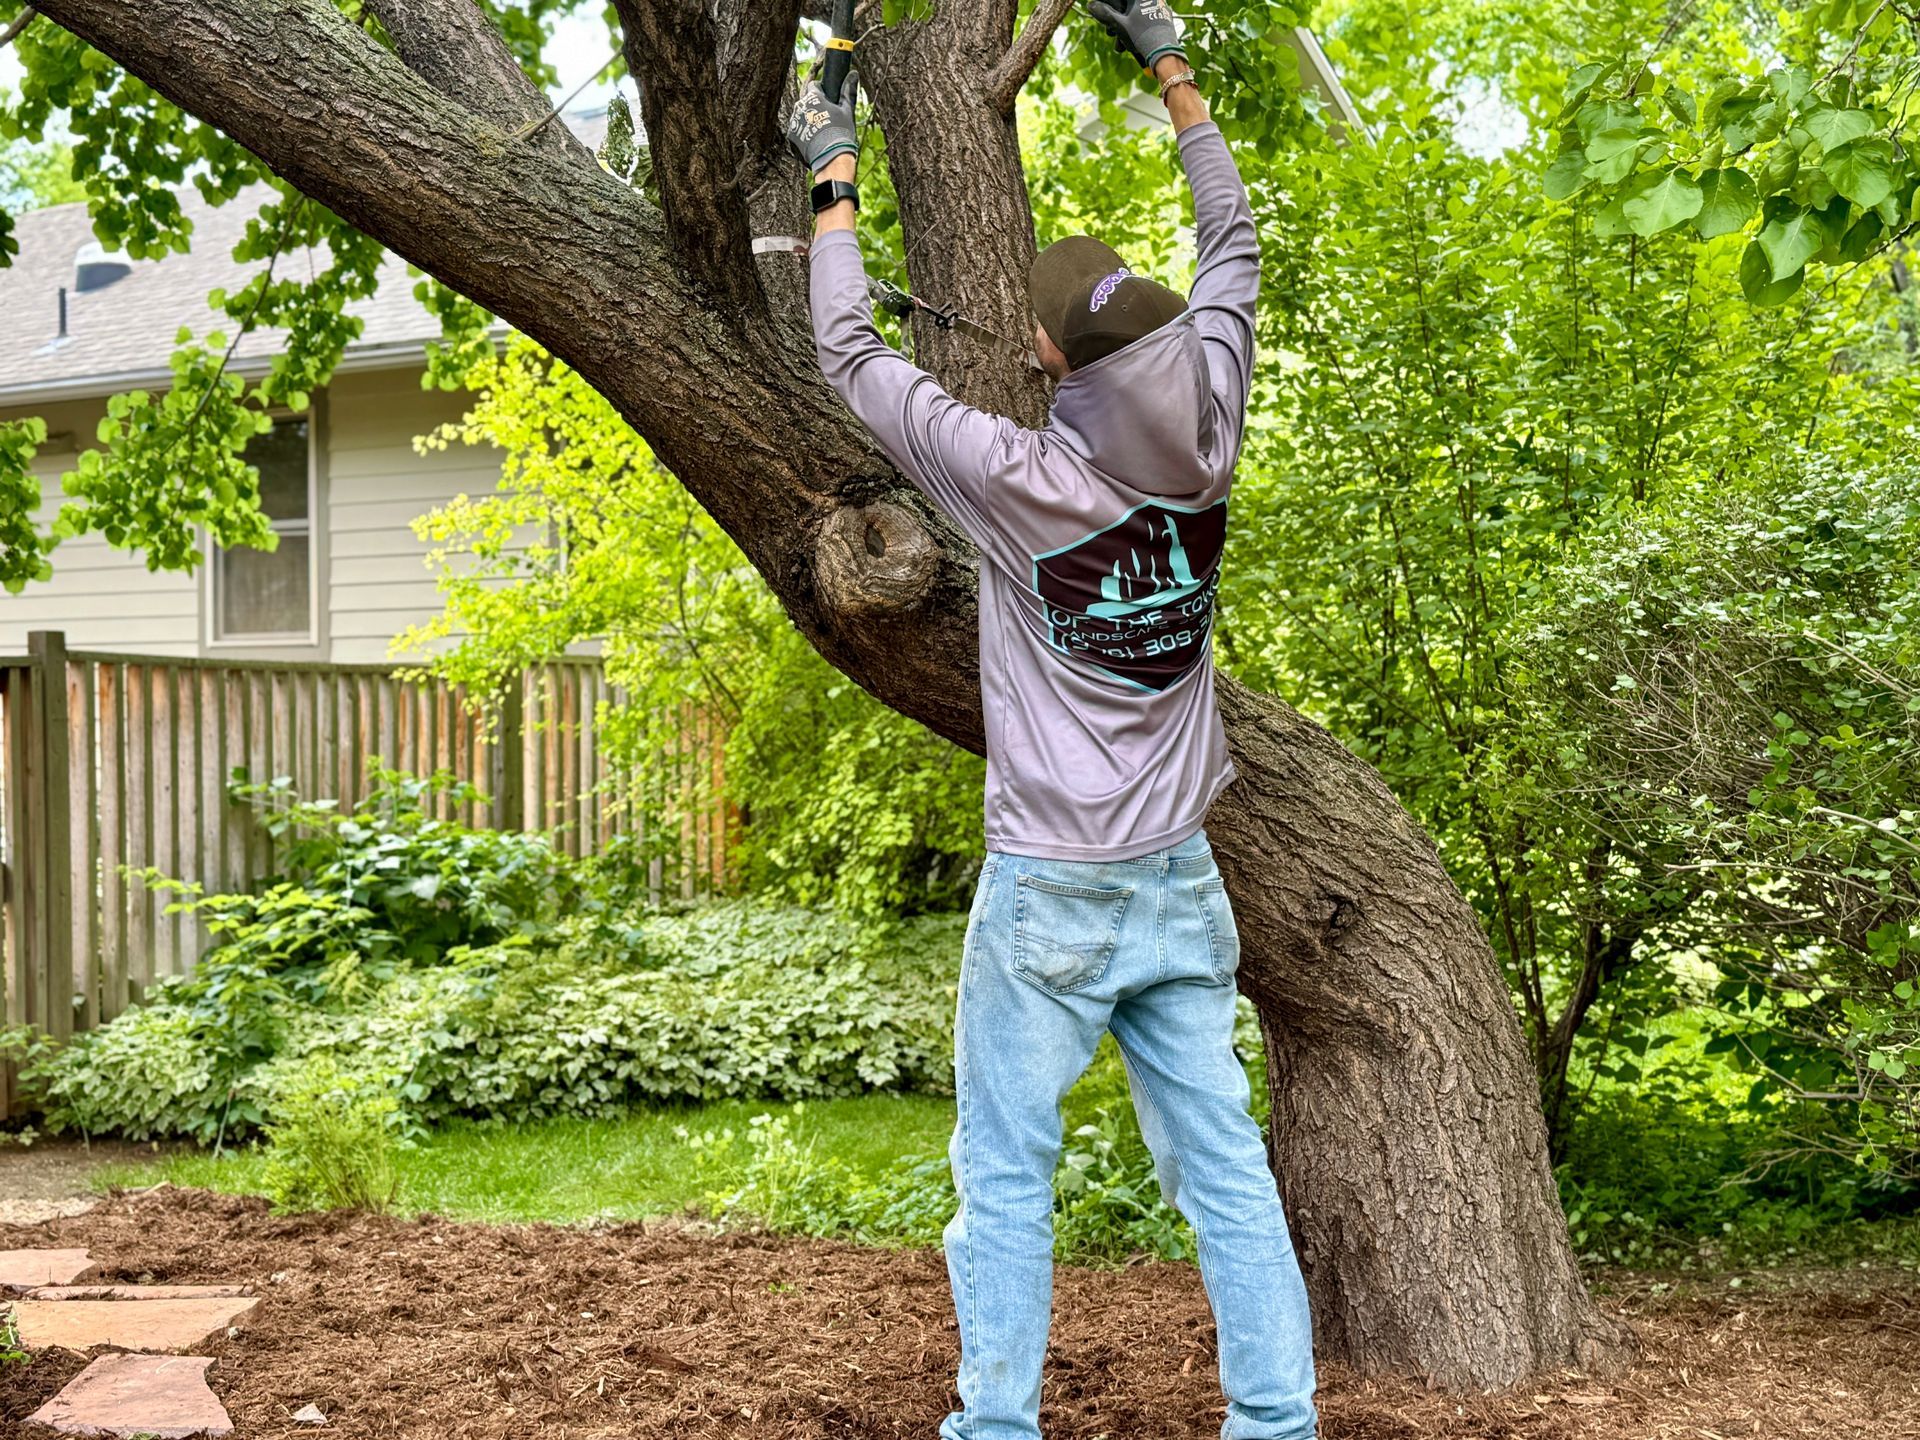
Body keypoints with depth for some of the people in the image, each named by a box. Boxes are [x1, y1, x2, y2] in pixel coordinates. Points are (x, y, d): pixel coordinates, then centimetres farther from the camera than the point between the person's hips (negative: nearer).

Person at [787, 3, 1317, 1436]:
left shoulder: (1017, 478, -17)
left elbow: (855, 360, -5)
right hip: (1181, 883, 5)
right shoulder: (1205, 447, -5)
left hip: (1048, 895, -5)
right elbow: (1235, 247, 10)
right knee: (1223, 1162, 10)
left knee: (1005, 1173, 6)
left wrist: (834, 178, 8)